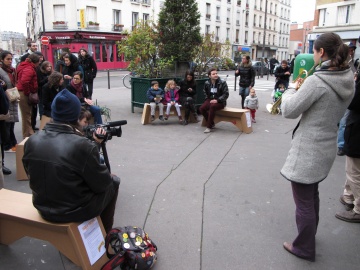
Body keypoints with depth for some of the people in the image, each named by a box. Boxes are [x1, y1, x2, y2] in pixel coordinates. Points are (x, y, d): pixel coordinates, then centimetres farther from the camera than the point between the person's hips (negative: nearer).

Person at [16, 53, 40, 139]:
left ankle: (28, 134, 30)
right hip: (24, 94, -10)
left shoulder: (24, 66, 13)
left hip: (23, 93, 10)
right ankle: (28, 136, 6)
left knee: (27, 115, 19)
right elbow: (24, 81, -34)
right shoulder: (29, 69, -19)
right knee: (27, 116, -2)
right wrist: (27, 93, -21)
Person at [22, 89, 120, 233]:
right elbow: (101, 184, -18)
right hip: (76, 212, -5)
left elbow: (31, 174, 7)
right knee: (113, 181, 19)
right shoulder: (83, 145, -29)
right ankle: (104, 233, 36)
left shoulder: (31, 141, -11)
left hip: (43, 208, 6)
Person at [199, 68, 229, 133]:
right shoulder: (207, 83, 4)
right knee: (202, 108, -22)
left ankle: (209, 127, -25)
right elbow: (205, 93, 21)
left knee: (212, 106, -36)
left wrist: (217, 100, -20)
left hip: (220, 102, -5)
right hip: (210, 100, 5)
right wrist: (208, 100, 3)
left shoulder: (222, 83, -9)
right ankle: (212, 124, 0)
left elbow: (226, 94, -10)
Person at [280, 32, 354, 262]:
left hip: (308, 150, -9)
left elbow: (289, 110, -16)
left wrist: (292, 88, 1)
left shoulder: (317, 81, -22)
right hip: (326, 147, 9)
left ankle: (304, 248, 24)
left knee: (304, 201, 7)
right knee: (312, 195, 26)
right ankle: (309, 236, 45)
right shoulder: (348, 81, 3)